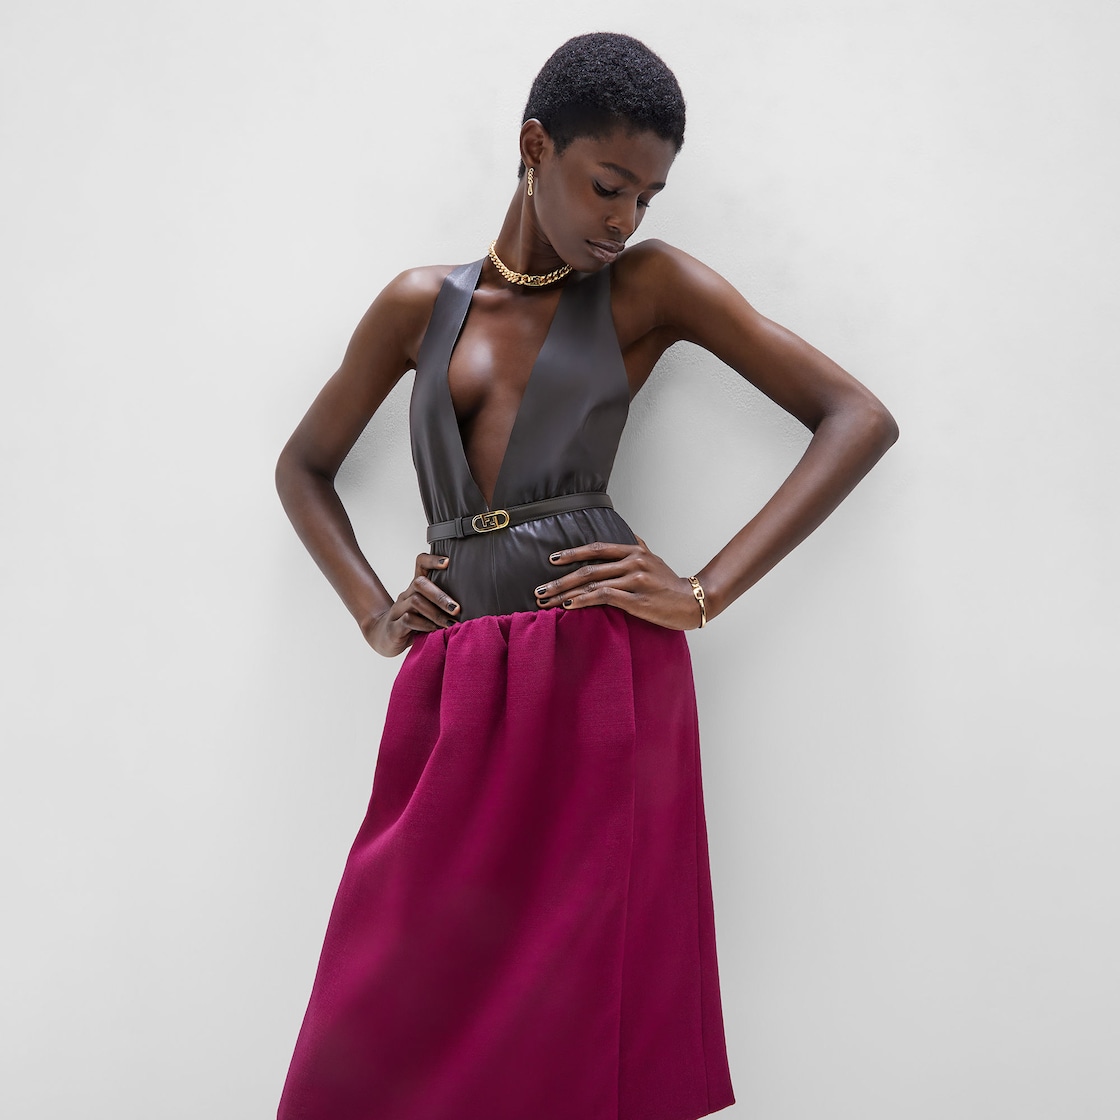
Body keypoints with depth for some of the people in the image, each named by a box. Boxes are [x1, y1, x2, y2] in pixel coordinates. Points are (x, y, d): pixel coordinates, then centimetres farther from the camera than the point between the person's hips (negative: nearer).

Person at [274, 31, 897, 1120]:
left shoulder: (650, 285, 6)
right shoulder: (422, 303, 13)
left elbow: (859, 419, 1)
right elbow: (303, 467, 24)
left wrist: (704, 592, -7)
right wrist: (373, 612, 7)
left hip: (603, 673, -3)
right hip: (453, 691, 3)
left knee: (582, 1027, 2)